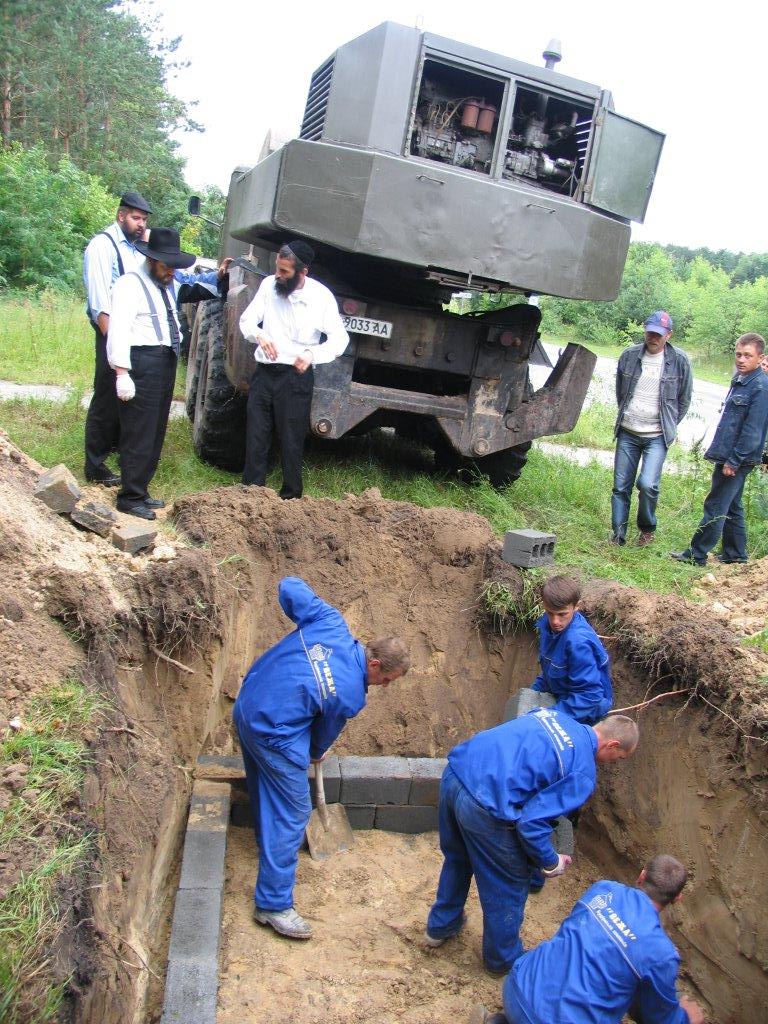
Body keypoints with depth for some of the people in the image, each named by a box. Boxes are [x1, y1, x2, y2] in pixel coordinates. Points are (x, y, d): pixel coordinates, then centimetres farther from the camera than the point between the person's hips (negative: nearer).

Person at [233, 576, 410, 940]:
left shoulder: (330, 623, -10)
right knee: (292, 815, 3)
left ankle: (267, 840, 54)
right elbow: (325, 733, 0)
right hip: (275, 737, -9)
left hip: (246, 708, 9)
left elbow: (289, 586, -3)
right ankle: (273, 904, 11)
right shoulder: (350, 697, -20)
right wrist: (316, 753, 22)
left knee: (265, 790, 30)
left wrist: (304, 621, 12)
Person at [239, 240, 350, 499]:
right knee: (255, 437, 7)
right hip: (263, 372, 4)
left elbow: (340, 339, -7)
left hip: (296, 377, -3)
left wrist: (312, 354, -26)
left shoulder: (321, 296, -8)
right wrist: (259, 335, -20)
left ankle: (291, 497, 15)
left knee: (291, 441, 1)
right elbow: (247, 319, 4)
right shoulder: (269, 285, 0)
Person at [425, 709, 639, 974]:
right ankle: (503, 958, 46)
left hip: (454, 773, 8)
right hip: (484, 810, -8)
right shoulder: (583, 774, -7)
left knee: (457, 859, 34)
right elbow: (531, 822, -12)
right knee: (509, 886, 21)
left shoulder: (553, 714, 13)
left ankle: (441, 925, 57)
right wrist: (551, 863, 6)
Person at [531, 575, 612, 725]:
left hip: (584, 711, -7)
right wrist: (534, 691, 2)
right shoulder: (547, 624, -10)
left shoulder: (578, 642, -33)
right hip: (559, 694, 8)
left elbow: (589, 694, -29)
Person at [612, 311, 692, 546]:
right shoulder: (629, 356, 1)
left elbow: (684, 399, 8)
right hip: (627, 433, 3)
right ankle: (618, 536, 16)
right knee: (621, 486, 4)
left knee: (648, 484, -16)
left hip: (657, 436, -3)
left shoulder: (679, 361, -4)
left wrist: (669, 426, 8)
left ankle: (647, 529, 9)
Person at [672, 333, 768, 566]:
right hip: (729, 457, 10)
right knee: (731, 507, 17)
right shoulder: (739, 381, 12)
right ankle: (735, 554, 27)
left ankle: (696, 555, 4)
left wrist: (733, 461, -20)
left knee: (715, 507, -3)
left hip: (738, 460, -9)